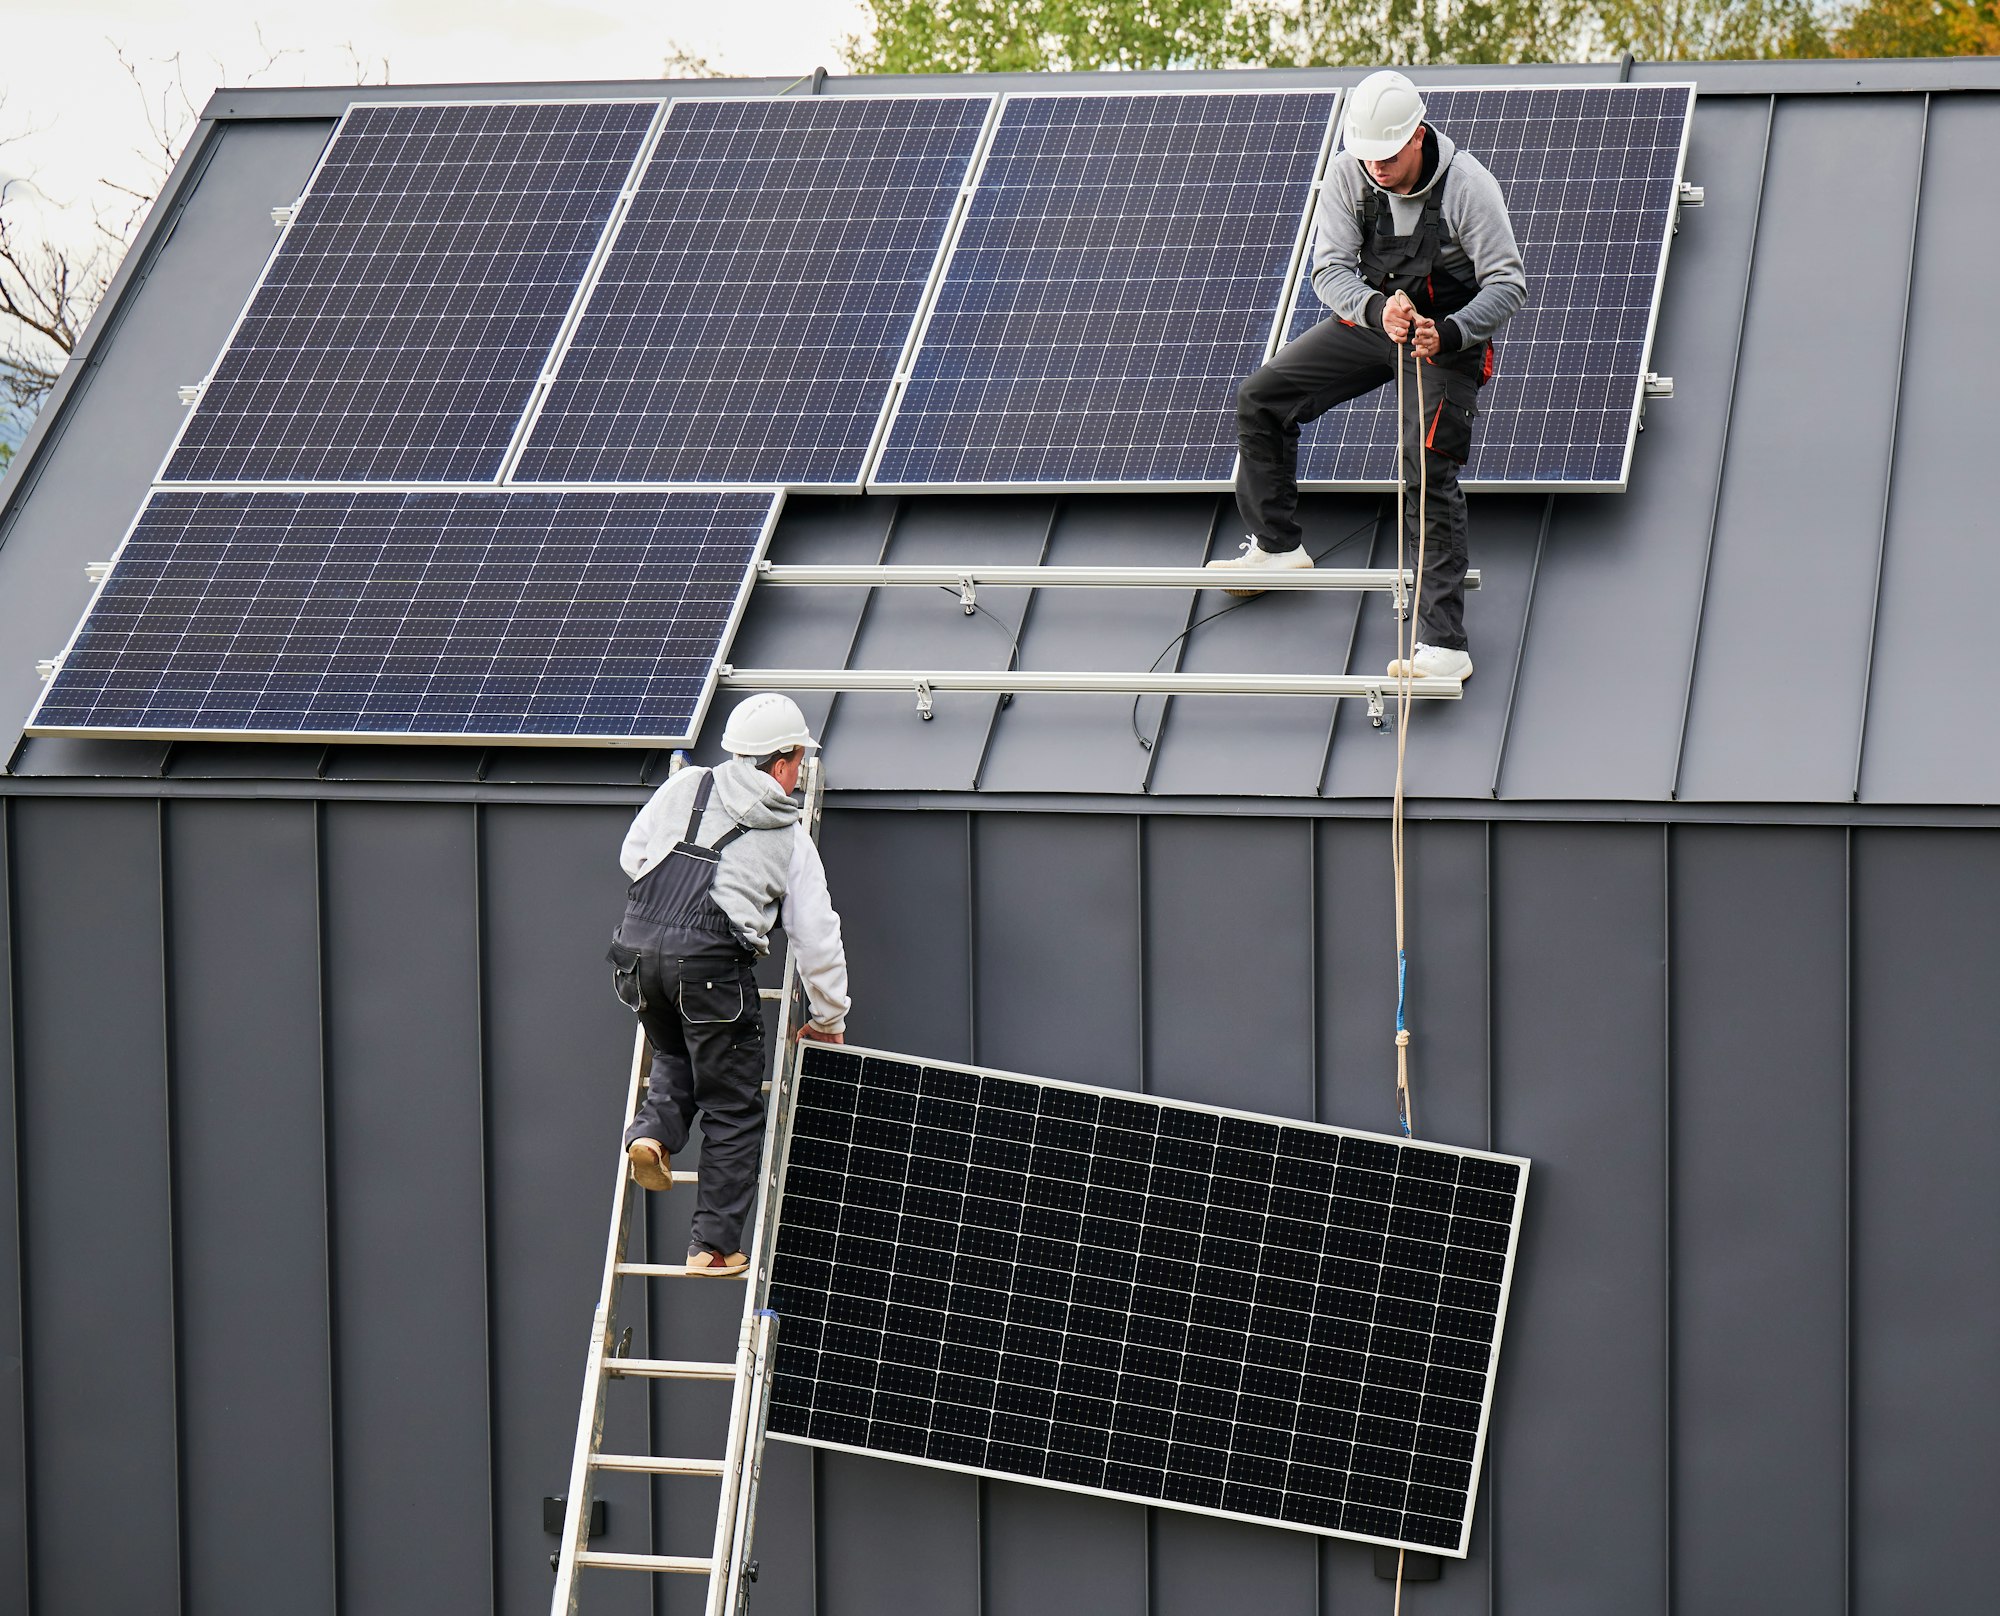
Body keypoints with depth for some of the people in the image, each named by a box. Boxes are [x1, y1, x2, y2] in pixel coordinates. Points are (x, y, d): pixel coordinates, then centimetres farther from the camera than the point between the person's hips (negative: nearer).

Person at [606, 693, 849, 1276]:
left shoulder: (684, 788, 14)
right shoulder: (791, 839, 11)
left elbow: (632, 855, 23)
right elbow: (817, 937, 13)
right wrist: (828, 1019, 25)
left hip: (636, 945, 4)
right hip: (712, 961, -4)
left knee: (677, 1057, 32)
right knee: (733, 1109, 9)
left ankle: (653, 1131, 4)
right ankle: (715, 1244, 7)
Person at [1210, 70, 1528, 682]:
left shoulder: (1468, 185, -24)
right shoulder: (1349, 174, -13)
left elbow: (1509, 283, -20)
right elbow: (1330, 268, -13)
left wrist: (1448, 333, -37)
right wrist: (1376, 308, -35)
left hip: (1447, 336, -5)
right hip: (1372, 316, 6)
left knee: (1428, 473, -21)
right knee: (1261, 399, 1)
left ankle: (1443, 644, -23)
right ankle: (1277, 544, 21)